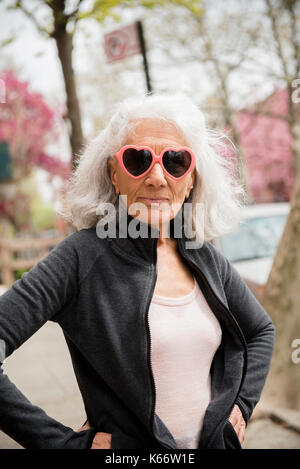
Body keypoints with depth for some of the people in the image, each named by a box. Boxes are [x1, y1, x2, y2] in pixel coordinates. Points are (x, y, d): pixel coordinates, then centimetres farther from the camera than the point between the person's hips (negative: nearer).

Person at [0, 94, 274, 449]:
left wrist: (241, 405, 3)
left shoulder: (205, 259, -3)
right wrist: (62, 441, -21)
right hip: (125, 447, -4)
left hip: (215, 442, 4)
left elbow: (260, 330, 14)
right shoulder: (85, 256, -18)